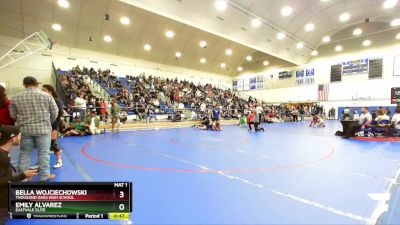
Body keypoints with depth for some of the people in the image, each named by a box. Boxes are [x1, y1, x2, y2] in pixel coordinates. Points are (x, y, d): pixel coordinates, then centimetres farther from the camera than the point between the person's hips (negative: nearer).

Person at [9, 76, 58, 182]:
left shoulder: (16, 98, 2)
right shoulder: (46, 96, -5)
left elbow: (13, 115, 9)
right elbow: (55, 112, -1)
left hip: (25, 129, 3)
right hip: (43, 128, -2)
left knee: (25, 153, 14)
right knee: (44, 152, 5)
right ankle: (44, 176, 11)